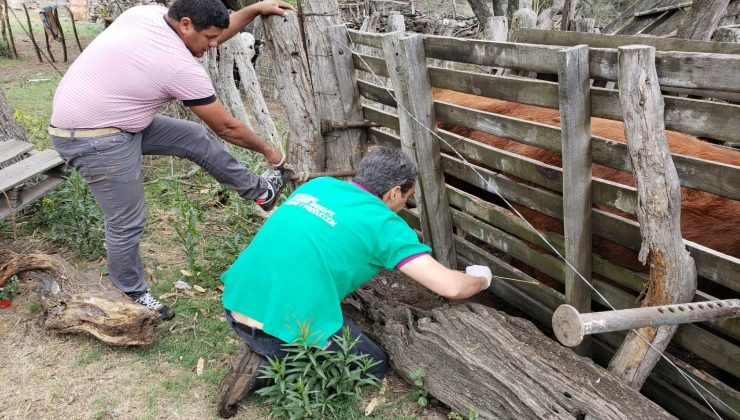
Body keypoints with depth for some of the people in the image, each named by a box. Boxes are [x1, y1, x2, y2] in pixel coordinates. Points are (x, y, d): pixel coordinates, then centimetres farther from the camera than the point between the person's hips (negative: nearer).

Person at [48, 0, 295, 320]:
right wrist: (267, 150, 3)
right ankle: (133, 295, 23)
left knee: (196, 137, 9)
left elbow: (212, 34, 14)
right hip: (94, 141, -10)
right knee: (127, 222, 2)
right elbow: (226, 128, -12)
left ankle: (258, 190, 22)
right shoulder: (183, 68, -25)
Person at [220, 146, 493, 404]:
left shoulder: (318, 184, 13)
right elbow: (451, 287, -6)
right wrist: (481, 280, 17)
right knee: (374, 367, 18)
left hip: (236, 304, 7)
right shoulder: (385, 224, -5)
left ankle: (268, 356, 13)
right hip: (287, 326, -7)